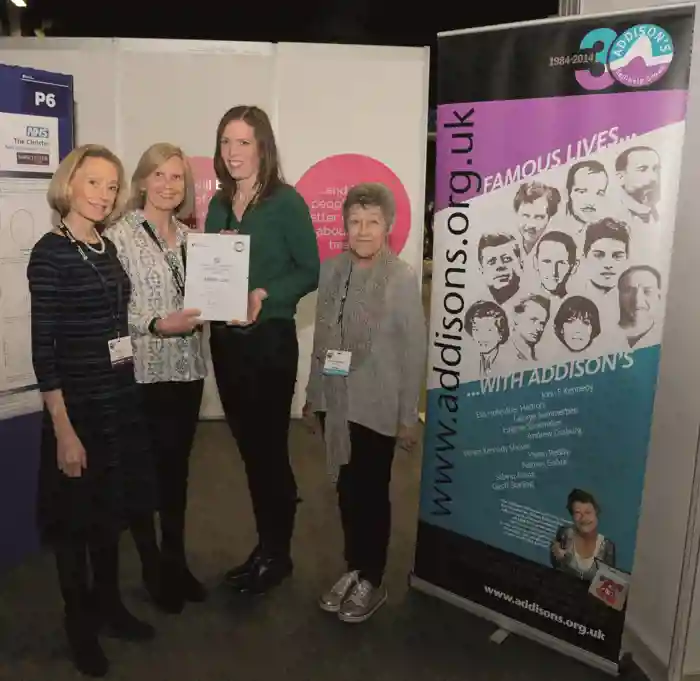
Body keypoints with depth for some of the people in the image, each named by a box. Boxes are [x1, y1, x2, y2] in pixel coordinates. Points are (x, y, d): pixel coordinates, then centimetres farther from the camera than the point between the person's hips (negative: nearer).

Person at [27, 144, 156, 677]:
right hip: (78, 405, -7)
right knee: (75, 515, 9)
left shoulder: (107, 248, 7)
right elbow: (44, 348, -16)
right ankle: (80, 623, 28)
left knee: (112, 506, 18)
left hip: (121, 399, 7)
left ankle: (109, 604, 37)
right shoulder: (50, 253, -13)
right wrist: (63, 430, -18)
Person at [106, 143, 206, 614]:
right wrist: (158, 325, -21)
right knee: (143, 470, 5)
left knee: (177, 468, 15)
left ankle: (176, 560, 30)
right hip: (142, 372, -5)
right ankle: (152, 568, 23)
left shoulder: (190, 237, 10)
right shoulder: (121, 235, -7)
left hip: (188, 369, 6)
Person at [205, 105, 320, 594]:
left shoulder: (286, 201, -8)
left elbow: (310, 272, -10)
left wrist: (265, 295, -24)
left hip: (270, 340, -6)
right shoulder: (219, 205, 10)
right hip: (225, 340, 6)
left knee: (270, 446, 4)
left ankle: (278, 554, 23)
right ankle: (266, 546, 31)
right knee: (249, 447, 14)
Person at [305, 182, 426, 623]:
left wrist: (408, 415, -9)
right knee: (346, 488, 15)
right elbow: (321, 337, 9)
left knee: (372, 493, 9)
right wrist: (313, 393, 11)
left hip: (376, 405, -4)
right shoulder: (331, 270, 4)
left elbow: (415, 350, -10)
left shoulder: (403, 278, -10)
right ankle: (353, 568, 34)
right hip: (335, 401, 4)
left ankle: (372, 580, 27)